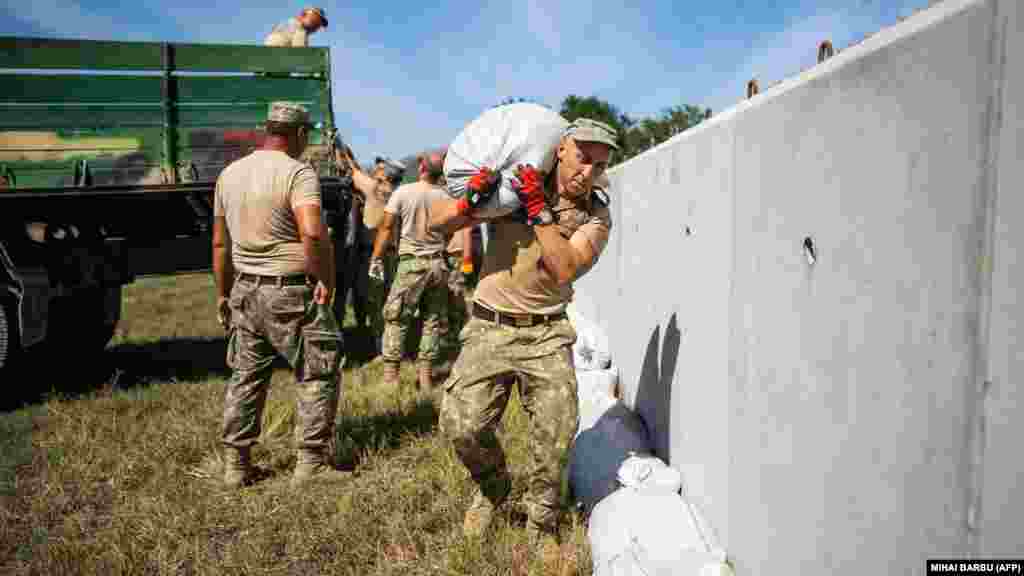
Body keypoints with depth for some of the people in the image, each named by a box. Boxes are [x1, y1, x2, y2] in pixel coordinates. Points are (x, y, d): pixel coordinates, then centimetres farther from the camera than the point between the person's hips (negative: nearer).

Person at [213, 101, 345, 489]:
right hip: (292, 294, -7)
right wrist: (327, 279, -15)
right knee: (319, 375, 6)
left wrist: (223, 294, 24)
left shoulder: (229, 174, 11)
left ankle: (235, 465, 24)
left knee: (246, 377, 17)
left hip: (245, 290, 7)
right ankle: (310, 464, 10)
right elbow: (313, 232, -29)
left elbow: (220, 243, 16)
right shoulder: (298, 173, -12)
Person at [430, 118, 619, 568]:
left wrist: (540, 211, -20)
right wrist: (470, 200, -19)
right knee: (461, 425, -10)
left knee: (556, 430, -9)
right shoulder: (512, 185, -1)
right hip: (489, 327, 0)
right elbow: (437, 220, 1)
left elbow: (564, 269, -17)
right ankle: (492, 489, 24)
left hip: (546, 333, 1)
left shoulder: (596, 215, 1)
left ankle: (542, 524, 17)